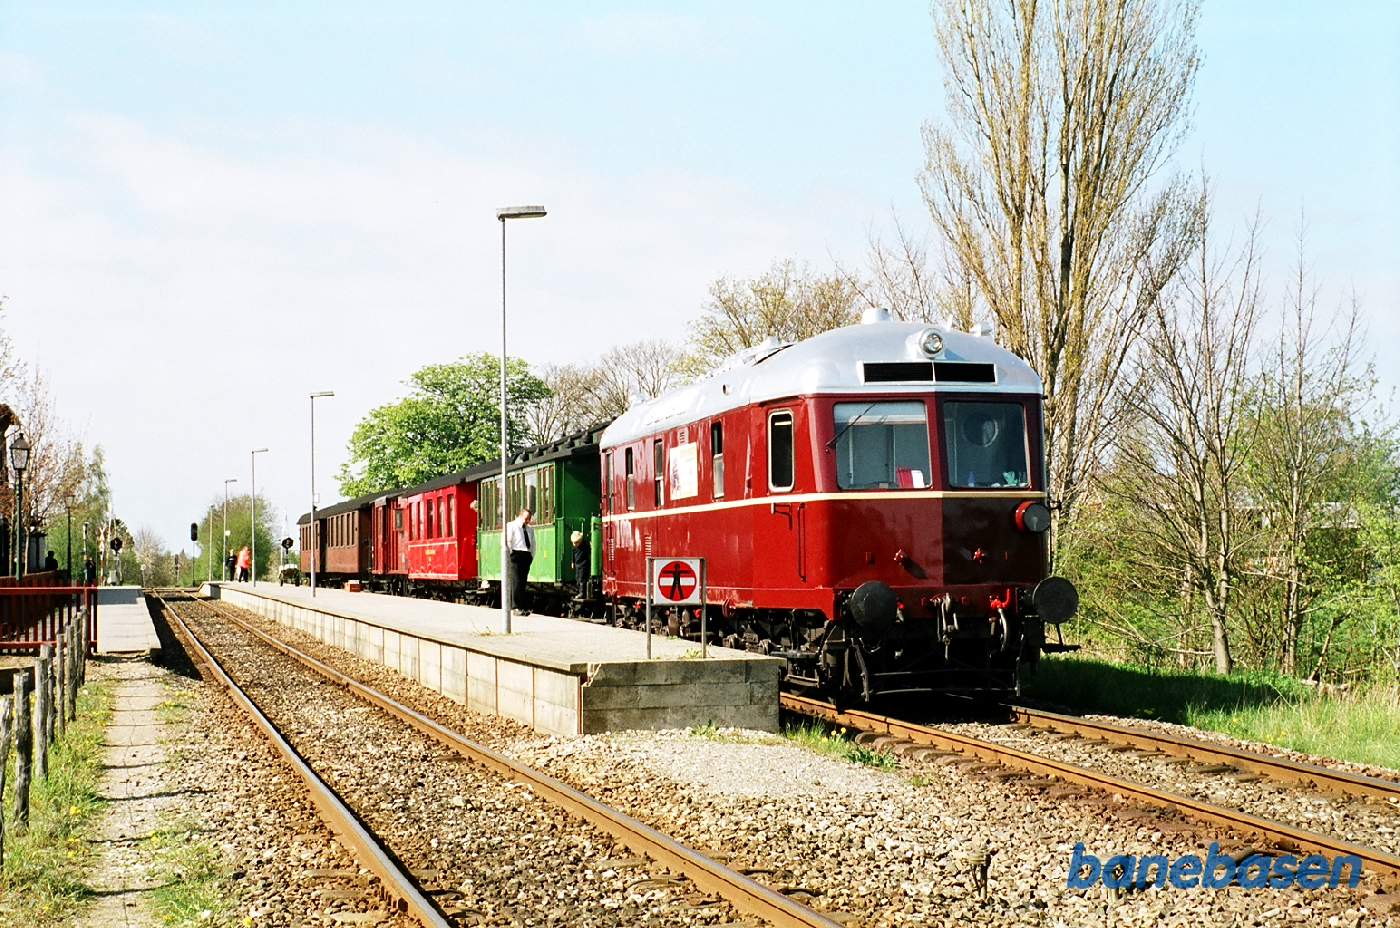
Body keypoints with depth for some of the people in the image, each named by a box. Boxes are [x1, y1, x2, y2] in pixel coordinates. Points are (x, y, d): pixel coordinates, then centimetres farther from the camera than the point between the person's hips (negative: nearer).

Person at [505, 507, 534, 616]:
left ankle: (525, 607, 6)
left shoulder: (530, 530, 20)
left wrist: (532, 556, 14)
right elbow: (507, 541, -7)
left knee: (523, 582, 6)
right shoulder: (511, 526, 1)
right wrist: (511, 553, -10)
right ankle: (517, 607, -11)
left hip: (527, 556, 6)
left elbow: (533, 544, 25)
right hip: (516, 555, -6)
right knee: (516, 582, -10)